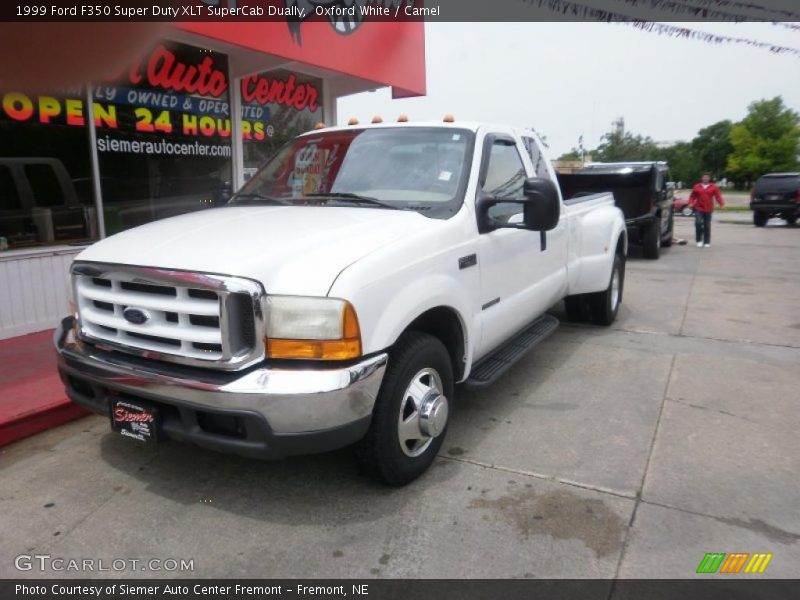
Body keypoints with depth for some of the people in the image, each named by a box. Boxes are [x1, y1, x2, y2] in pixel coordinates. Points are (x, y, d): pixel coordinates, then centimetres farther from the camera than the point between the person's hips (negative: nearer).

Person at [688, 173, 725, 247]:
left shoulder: (714, 187, 4)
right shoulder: (696, 186, 6)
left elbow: (718, 196, -3)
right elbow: (692, 196, 10)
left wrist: (722, 204, -19)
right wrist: (691, 203, -9)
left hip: (708, 210, 0)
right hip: (698, 209, 0)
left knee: (707, 226, 5)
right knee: (698, 223, -18)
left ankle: (707, 242, 14)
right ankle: (699, 240, -4)